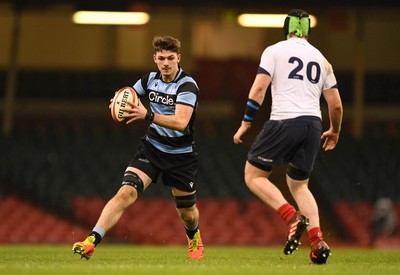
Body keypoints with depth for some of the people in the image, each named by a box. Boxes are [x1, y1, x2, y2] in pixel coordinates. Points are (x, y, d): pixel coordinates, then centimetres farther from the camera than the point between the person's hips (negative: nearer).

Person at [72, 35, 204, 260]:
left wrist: (148, 115, -46)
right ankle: (92, 242, -32)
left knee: (187, 213, 11)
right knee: (126, 192, -21)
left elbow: (181, 122, -33)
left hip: (181, 155, -3)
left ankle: (194, 237, 49)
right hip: (152, 147, 3)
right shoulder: (150, 80, -1)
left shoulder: (188, 86, -18)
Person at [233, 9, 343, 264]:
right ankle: (318, 240, -1)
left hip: (284, 121, -5)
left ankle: (293, 217, -15)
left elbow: (258, 88, -7)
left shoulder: (274, 51, 4)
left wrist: (246, 124, -1)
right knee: (298, 185, 18)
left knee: (254, 176, 6)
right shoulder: (321, 59, 17)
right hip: (313, 123, 5)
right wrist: (335, 131, 34)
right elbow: (336, 104, 17)